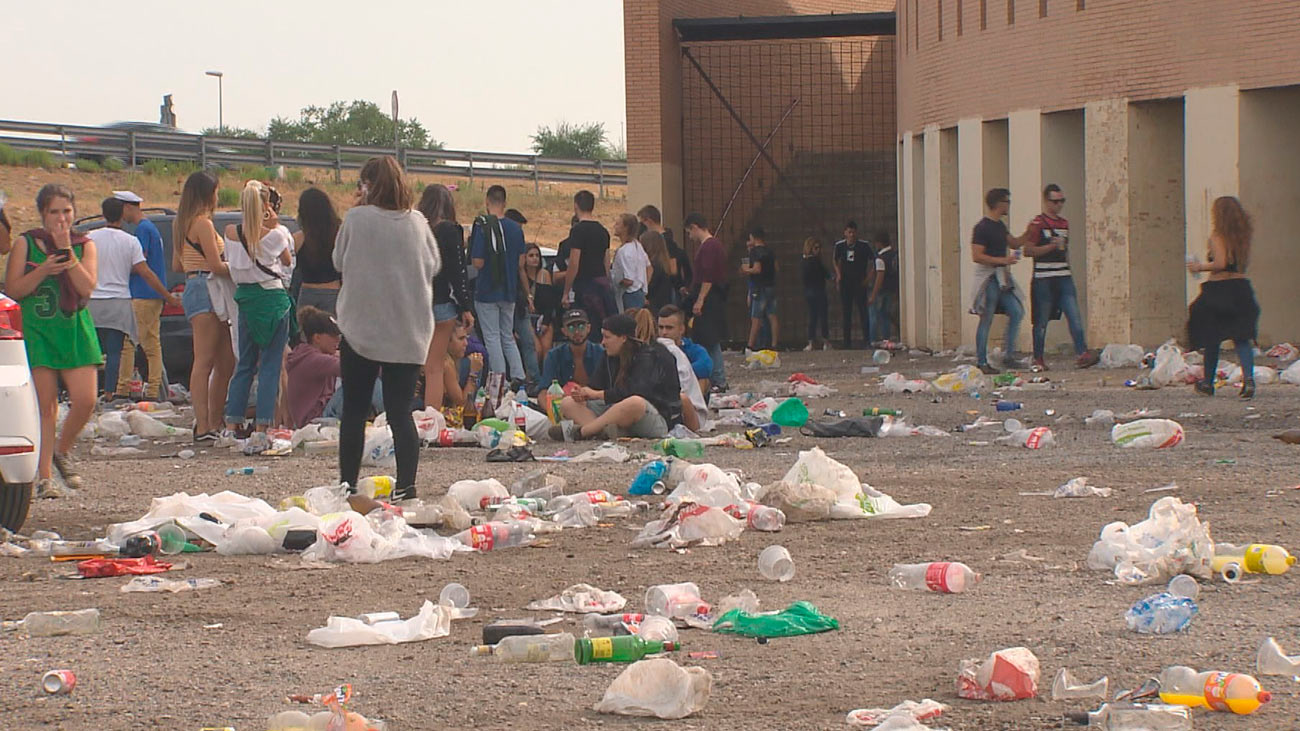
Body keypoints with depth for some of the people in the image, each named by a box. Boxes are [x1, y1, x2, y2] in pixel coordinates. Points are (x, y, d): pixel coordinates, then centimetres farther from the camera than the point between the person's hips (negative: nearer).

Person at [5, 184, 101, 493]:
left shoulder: (85, 245, 8)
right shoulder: (25, 244, 4)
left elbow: (87, 287, -6)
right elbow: (12, 290, -2)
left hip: (76, 330, 2)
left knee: (85, 400, -7)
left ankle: (62, 452, 20)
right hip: (37, 331, -2)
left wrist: (67, 251, -14)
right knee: (45, 406, -5)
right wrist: (42, 270, -15)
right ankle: (44, 475, 1)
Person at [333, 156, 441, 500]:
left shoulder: (356, 219, -8)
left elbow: (339, 262, 4)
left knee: (354, 410, 9)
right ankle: (406, 484, -6)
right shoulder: (418, 223, 0)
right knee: (401, 410, 3)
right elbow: (434, 266, 12)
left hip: (361, 326, -2)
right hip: (409, 332, 2)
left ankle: (348, 482, 11)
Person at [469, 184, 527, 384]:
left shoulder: (482, 227, -16)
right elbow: (521, 262, 6)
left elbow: (478, 263, -17)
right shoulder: (516, 228, 0)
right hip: (509, 291, 5)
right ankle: (518, 377, 5)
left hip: (487, 291, -5)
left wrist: (471, 246, 1)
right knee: (508, 337, 15)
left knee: (492, 338, 1)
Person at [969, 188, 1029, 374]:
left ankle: (1009, 357, 9)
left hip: (1002, 277, 9)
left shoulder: (999, 225, 15)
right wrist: (1003, 260, -22)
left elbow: (1014, 243, 27)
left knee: (1017, 312, 4)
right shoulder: (982, 228, -13)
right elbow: (977, 256, -19)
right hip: (988, 277, -9)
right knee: (986, 319, -5)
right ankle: (981, 362, 1)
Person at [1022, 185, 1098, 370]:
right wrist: (1051, 246, -16)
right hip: (1043, 278, -6)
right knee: (1042, 320, 1)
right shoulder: (1037, 223, -5)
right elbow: (1028, 250, -11)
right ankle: (1038, 359, 10)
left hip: (1064, 278, 6)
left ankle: (1081, 354, -12)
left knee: (1075, 316, -7)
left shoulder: (1064, 224, 17)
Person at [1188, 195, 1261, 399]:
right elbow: (1244, 262, 13)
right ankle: (1248, 377, -17)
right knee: (1242, 337, 3)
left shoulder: (1217, 236, -12)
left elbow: (1221, 263, -20)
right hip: (1241, 288, 5)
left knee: (1212, 338, 9)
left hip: (1218, 290, -5)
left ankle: (1208, 383, 20)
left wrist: (1200, 267, -5)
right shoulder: (1242, 236, 7)